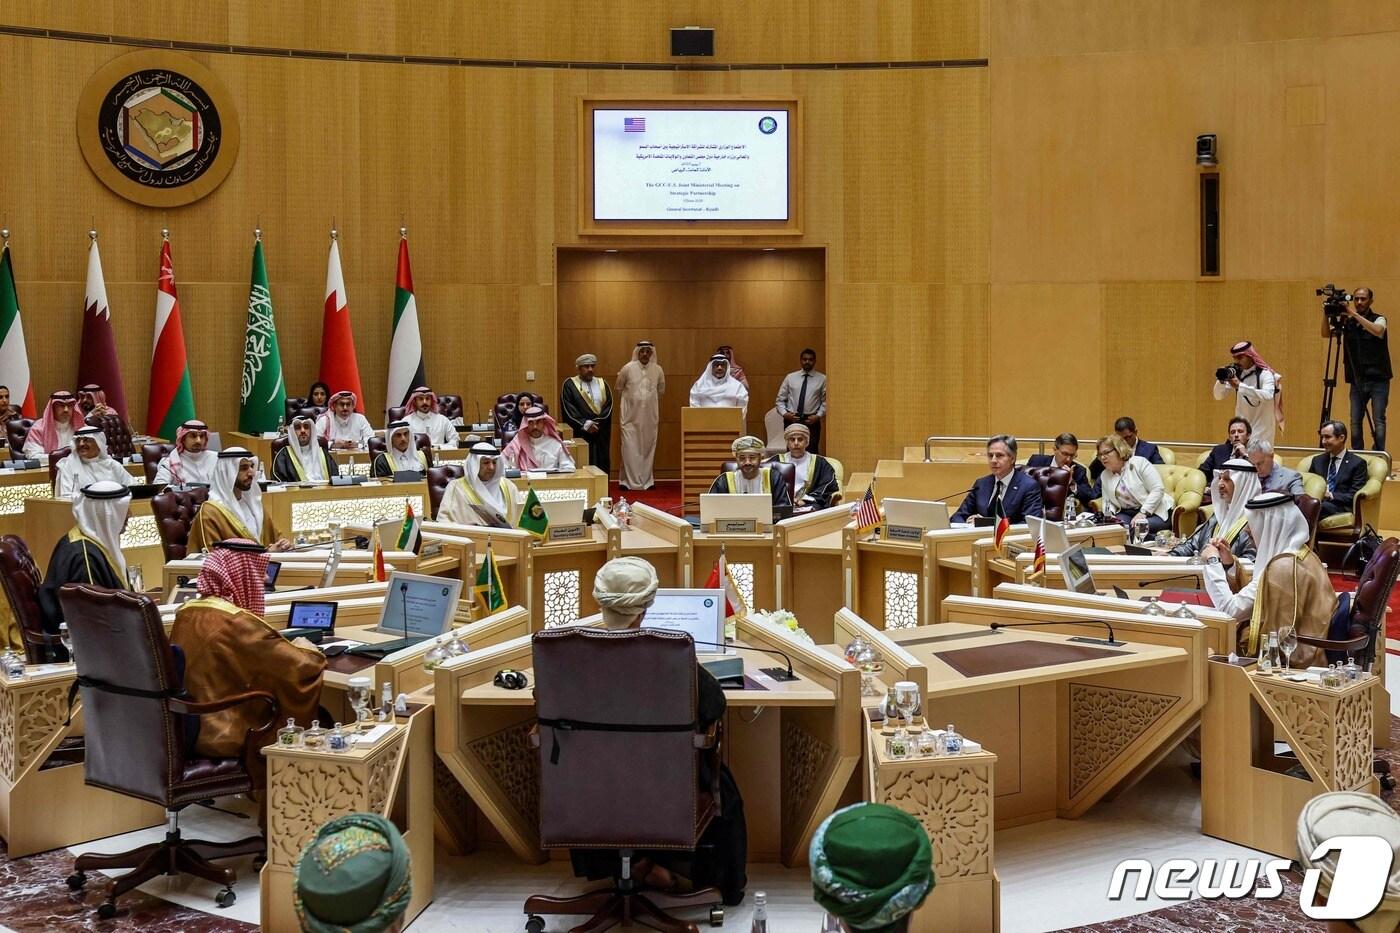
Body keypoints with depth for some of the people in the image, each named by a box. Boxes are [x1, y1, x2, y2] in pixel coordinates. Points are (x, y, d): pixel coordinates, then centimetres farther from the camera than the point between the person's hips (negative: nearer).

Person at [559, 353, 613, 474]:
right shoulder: (569, 385, 3)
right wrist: (585, 424, -16)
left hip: (601, 435, 4)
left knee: (602, 467, 1)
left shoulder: (602, 384, 14)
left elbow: (609, 407, 5)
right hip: (580, 434, -4)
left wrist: (596, 423, -10)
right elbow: (567, 410, -7)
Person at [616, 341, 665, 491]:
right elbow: (619, 390, 9)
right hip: (630, 416, -2)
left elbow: (661, 391, 17)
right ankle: (629, 481, 3)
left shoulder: (658, 370, 1)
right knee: (630, 449, -4)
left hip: (650, 416, 2)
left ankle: (646, 481, 16)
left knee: (648, 449, 7)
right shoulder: (627, 369, -5)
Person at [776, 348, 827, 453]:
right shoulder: (790, 377, 9)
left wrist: (818, 416, -9)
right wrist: (784, 413, -5)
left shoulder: (822, 379, 4)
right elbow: (780, 400, 11)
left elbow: (825, 401, 4)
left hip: (811, 421, -1)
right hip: (791, 420, 1)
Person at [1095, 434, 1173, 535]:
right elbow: (1108, 501, 15)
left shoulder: (1139, 463, -7)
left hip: (1154, 511, -4)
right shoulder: (1104, 476, 11)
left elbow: (1158, 490, -13)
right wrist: (1110, 513, -10)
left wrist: (1142, 513, -21)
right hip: (1127, 514, 4)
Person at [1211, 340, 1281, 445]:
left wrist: (1240, 386, -37)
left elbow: (1267, 396, -30)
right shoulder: (1236, 373, 5)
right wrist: (1221, 381, -17)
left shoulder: (1265, 374, -11)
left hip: (1261, 430, -5)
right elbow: (1218, 396, 4)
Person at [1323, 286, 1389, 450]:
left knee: (1378, 420, -7)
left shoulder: (1378, 319, -2)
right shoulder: (1347, 322, 7)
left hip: (1378, 380, -3)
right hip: (1357, 381, 3)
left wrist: (1354, 314, -25)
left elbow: (1378, 331, -24)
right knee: (1355, 421, 2)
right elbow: (1326, 333, 0)